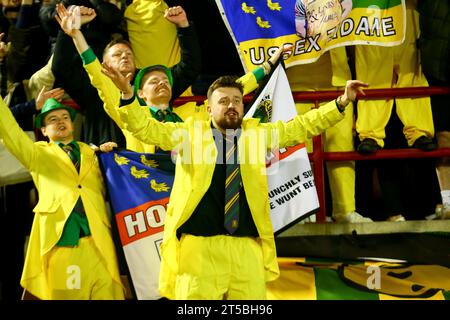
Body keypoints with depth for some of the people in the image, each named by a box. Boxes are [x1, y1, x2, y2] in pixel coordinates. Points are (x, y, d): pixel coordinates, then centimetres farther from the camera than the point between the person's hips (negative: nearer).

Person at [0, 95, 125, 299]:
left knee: (108, 293, -4)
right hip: (58, 239, -2)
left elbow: (104, 191, 21)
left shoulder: (91, 152, 23)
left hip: (98, 238, 2)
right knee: (64, 294, -2)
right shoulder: (38, 153, 16)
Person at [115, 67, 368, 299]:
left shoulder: (257, 133, 15)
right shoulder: (190, 132, 8)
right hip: (199, 246, -2)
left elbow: (301, 126, 17)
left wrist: (342, 103, 8)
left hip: (247, 247, 3)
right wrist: (128, 94, -14)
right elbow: (146, 128, 2)